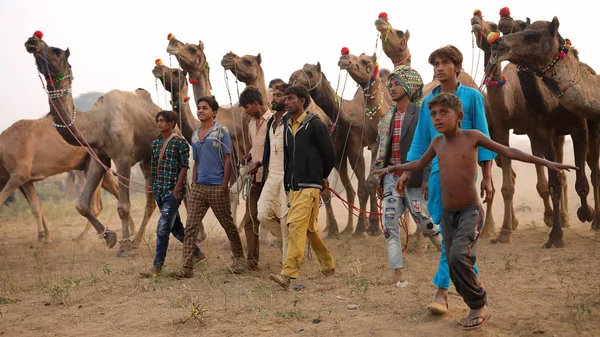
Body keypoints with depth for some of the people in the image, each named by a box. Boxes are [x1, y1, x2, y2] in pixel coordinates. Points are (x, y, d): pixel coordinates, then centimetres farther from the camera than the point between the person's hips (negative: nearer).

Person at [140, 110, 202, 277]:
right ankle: (196, 252, 32)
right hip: (160, 191, 8)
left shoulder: (180, 143, -8)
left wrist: (177, 189, -16)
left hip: (173, 191, -7)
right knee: (175, 227, 15)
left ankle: (157, 266, -9)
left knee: (163, 228, -12)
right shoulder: (155, 143, 12)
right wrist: (154, 187, 14)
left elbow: (184, 167, -11)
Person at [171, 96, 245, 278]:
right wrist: (194, 184, 11)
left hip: (217, 188, -5)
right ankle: (187, 266, -4)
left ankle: (238, 259, 26)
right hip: (198, 187, 5)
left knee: (228, 225, 8)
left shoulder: (221, 132, -4)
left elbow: (228, 159, -7)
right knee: (190, 227, -3)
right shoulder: (195, 135, 13)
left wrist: (224, 185, -12)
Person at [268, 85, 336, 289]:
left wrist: (321, 177, 8)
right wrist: (287, 184, 15)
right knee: (310, 229, 15)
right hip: (294, 187, 8)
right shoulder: (288, 127, 14)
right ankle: (328, 265, 29)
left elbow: (329, 154, -4)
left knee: (297, 226, -17)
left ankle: (288, 273, -23)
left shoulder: (314, 125, -7)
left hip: (309, 186, -8)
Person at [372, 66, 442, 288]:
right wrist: (379, 170, 13)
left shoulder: (420, 114, -8)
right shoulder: (387, 118, 13)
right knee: (389, 224, -3)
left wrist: (427, 178, -17)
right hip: (391, 177, 6)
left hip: (412, 178, -6)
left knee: (426, 225, 0)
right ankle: (397, 273, -1)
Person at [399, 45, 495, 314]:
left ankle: (442, 292, -10)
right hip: (438, 170, 5)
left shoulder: (472, 97, 0)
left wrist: (487, 176, -3)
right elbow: (421, 139, 16)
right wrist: (407, 171, 10)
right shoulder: (428, 101, 10)